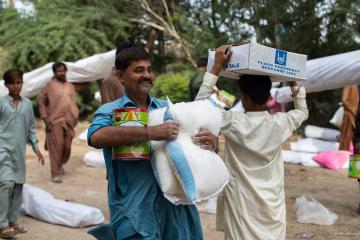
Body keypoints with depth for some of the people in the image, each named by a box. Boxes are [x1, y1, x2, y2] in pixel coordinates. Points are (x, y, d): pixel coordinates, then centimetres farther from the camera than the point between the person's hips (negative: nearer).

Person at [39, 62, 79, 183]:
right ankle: (55, 174, -5)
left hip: (68, 121, 5)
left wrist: (76, 116, 7)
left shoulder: (70, 86, 13)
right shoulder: (49, 85, -2)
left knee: (67, 146, 8)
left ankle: (60, 164, 36)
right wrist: (45, 118, -7)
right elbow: (41, 102, -1)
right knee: (56, 146, -9)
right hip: (55, 121, -5)